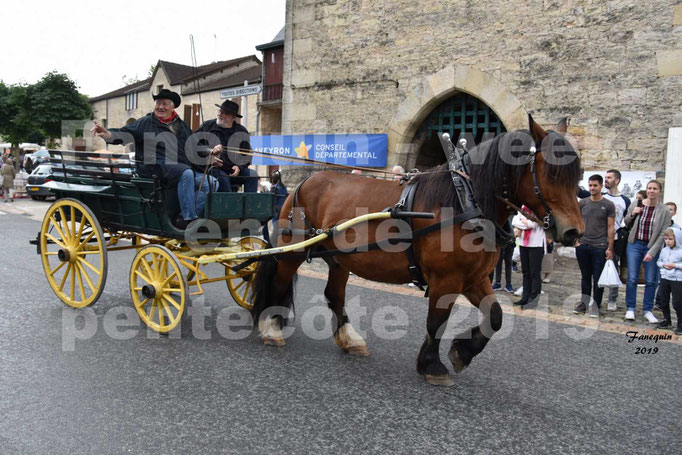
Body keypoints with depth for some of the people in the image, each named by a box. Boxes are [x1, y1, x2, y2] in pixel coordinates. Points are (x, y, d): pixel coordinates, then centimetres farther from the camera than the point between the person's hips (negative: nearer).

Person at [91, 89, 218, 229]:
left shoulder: (182, 126, 24)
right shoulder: (145, 123, 9)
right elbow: (124, 133, -2)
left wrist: (209, 157, 17)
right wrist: (108, 134, -22)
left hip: (181, 168, 7)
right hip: (154, 168, -6)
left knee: (211, 183, -10)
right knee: (186, 173, -35)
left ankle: (185, 218, -18)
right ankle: (188, 217, -31)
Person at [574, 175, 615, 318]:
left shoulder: (608, 205, -1)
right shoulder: (582, 203, 7)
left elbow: (611, 228, -1)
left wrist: (610, 248, -5)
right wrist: (576, 240, 3)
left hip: (599, 247, -3)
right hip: (582, 246, 3)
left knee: (598, 278, 2)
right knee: (585, 276, 13)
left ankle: (596, 306, 12)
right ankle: (584, 303, 23)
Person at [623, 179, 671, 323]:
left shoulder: (664, 210, -4)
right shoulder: (635, 205, 1)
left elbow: (663, 234, -6)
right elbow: (626, 224, 13)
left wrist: (652, 252, -13)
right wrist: (632, 214, -8)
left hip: (653, 248, -1)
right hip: (635, 245, 1)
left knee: (651, 280, 4)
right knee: (632, 278, -1)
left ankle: (648, 310, 16)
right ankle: (630, 309, 11)